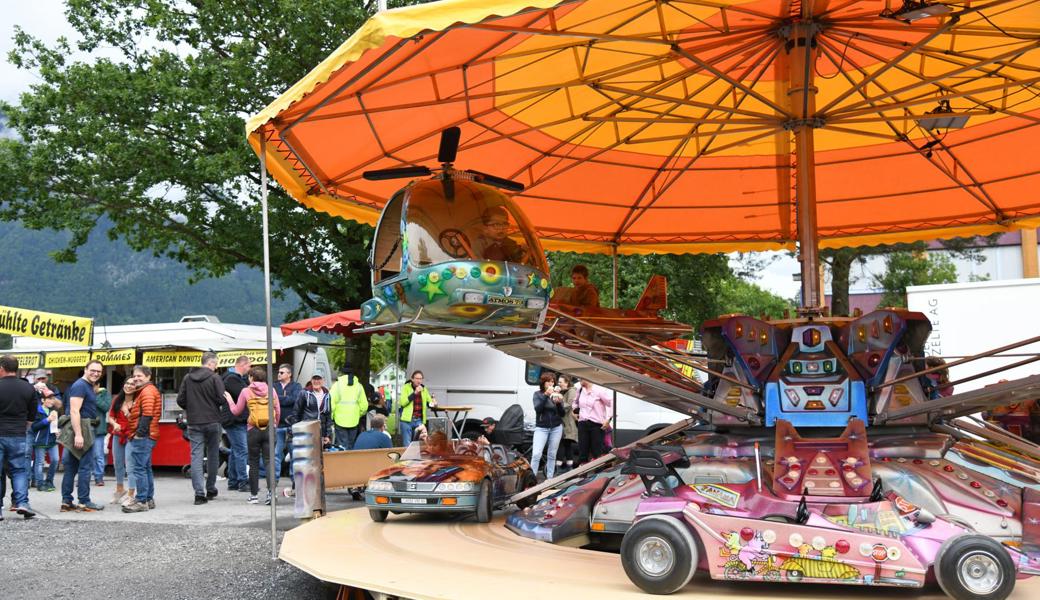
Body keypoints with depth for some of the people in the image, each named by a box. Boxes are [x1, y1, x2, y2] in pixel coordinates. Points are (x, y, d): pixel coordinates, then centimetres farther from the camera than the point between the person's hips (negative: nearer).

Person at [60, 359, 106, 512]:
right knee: (85, 466, -6)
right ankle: (84, 502, -2)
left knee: (71, 467, 11)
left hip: (81, 430, 10)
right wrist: (78, 435, -27)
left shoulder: (89, 386, 19)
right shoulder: (80, 386, -12)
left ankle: (66, 502, 15)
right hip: (82, 429, -10)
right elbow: (74, 411, -21)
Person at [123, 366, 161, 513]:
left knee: (139, 469, -11)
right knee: (146, 468, 14)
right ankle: (149, 499, 19)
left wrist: (140, 432, -23)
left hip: (143, 436, -11)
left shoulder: (147, 391, -11)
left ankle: (142, 501, -11)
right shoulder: (150, 390, 22)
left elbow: (147, 414, -22)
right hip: (147, 436, 11)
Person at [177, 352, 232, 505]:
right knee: (213, 456, 13)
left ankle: (199, 493, -11)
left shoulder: (187, 378, 4)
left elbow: (180, 400, 3)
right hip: (212, 422, -2)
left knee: (196, 456, -1)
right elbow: (221, 399, -14)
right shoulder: (215, 378, -8)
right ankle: (211, 490, 22)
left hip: (194, 423, 2)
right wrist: (227, 397, 8)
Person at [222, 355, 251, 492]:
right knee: (242, 451, -10)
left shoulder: (239, 378, 19)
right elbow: (243, 395, -23)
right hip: (235, 421, -11)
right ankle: (243, 482, -8)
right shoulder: (231, 379, -14)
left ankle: (232, 482, 21)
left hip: (239, 420, 11)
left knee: (236, 451, 14)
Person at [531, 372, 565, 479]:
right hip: (541, 427, -2)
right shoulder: (538, 394, 1)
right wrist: (546, 395, -24)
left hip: (556, 427, 2)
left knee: (552, 455, 6)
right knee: (536, 454, -13)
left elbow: (562, 414, 2)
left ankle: (549, 478, 13)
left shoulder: (557, 395, 5)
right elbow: (537, 408, -16)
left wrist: (559, 402, -16)